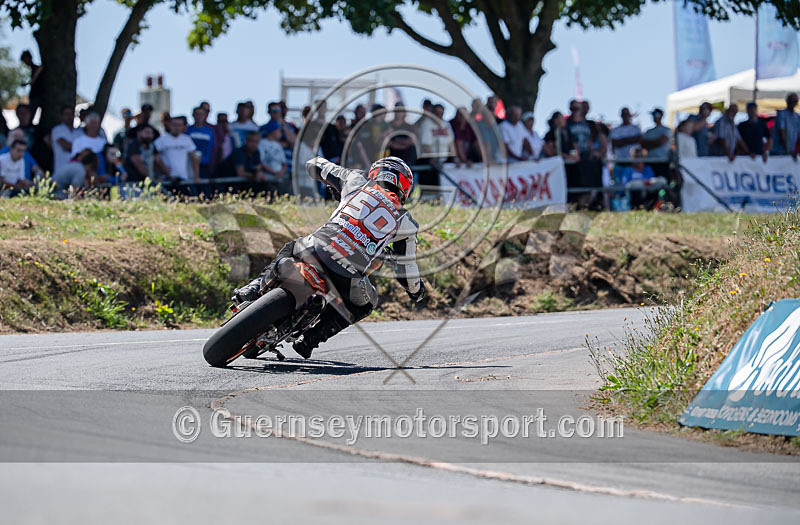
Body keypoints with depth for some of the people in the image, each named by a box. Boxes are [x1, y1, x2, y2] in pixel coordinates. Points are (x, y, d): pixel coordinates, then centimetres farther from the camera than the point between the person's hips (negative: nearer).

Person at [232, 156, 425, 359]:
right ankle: (311, 338, 14)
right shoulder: (405, 222, 16)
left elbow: (315, 165, 31)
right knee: (365, 303, 32)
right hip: (348, 279, -2)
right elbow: (406, 268, 25)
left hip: (315, 250, 2)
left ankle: (256, 287, 14)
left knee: (290, 248, 38)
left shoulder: (357, 181, 17)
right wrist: (416, 290, 46)